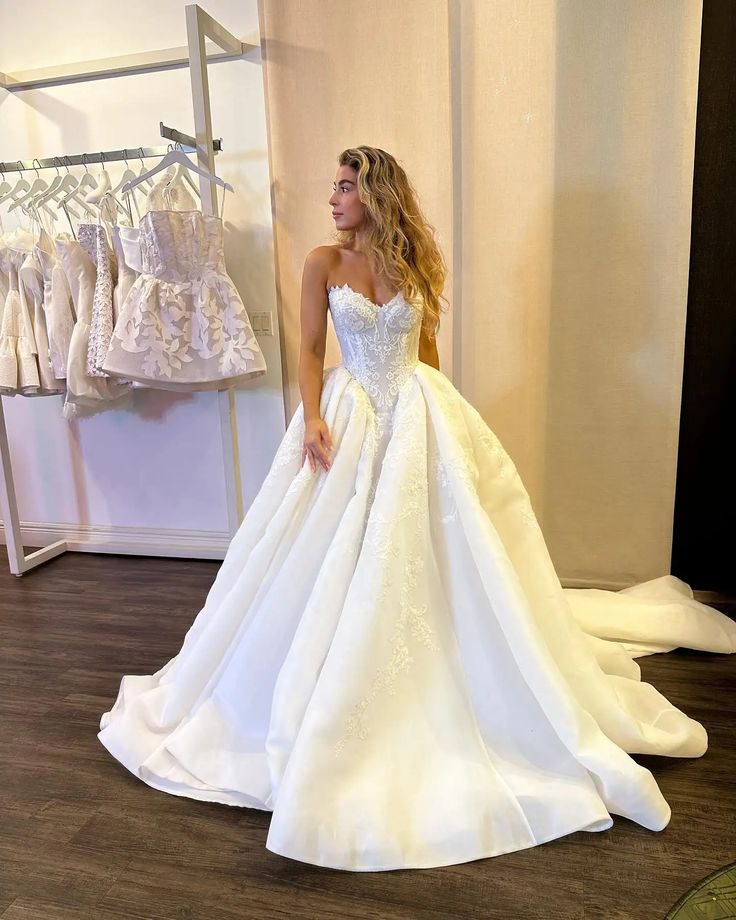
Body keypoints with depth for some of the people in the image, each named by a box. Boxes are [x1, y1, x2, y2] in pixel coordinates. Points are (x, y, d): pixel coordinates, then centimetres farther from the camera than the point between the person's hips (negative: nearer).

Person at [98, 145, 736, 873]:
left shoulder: (415, 262, 4)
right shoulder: (323, 263, 0)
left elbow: (427, 347, 11)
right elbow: (310, 350, -1)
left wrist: (431, 409, 11)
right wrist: (313, 419, -14)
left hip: (420, 418, 1)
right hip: (350, 419, 0)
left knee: (431, 556, 6)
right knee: (336, 566, 4)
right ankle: (328, 693, 25)